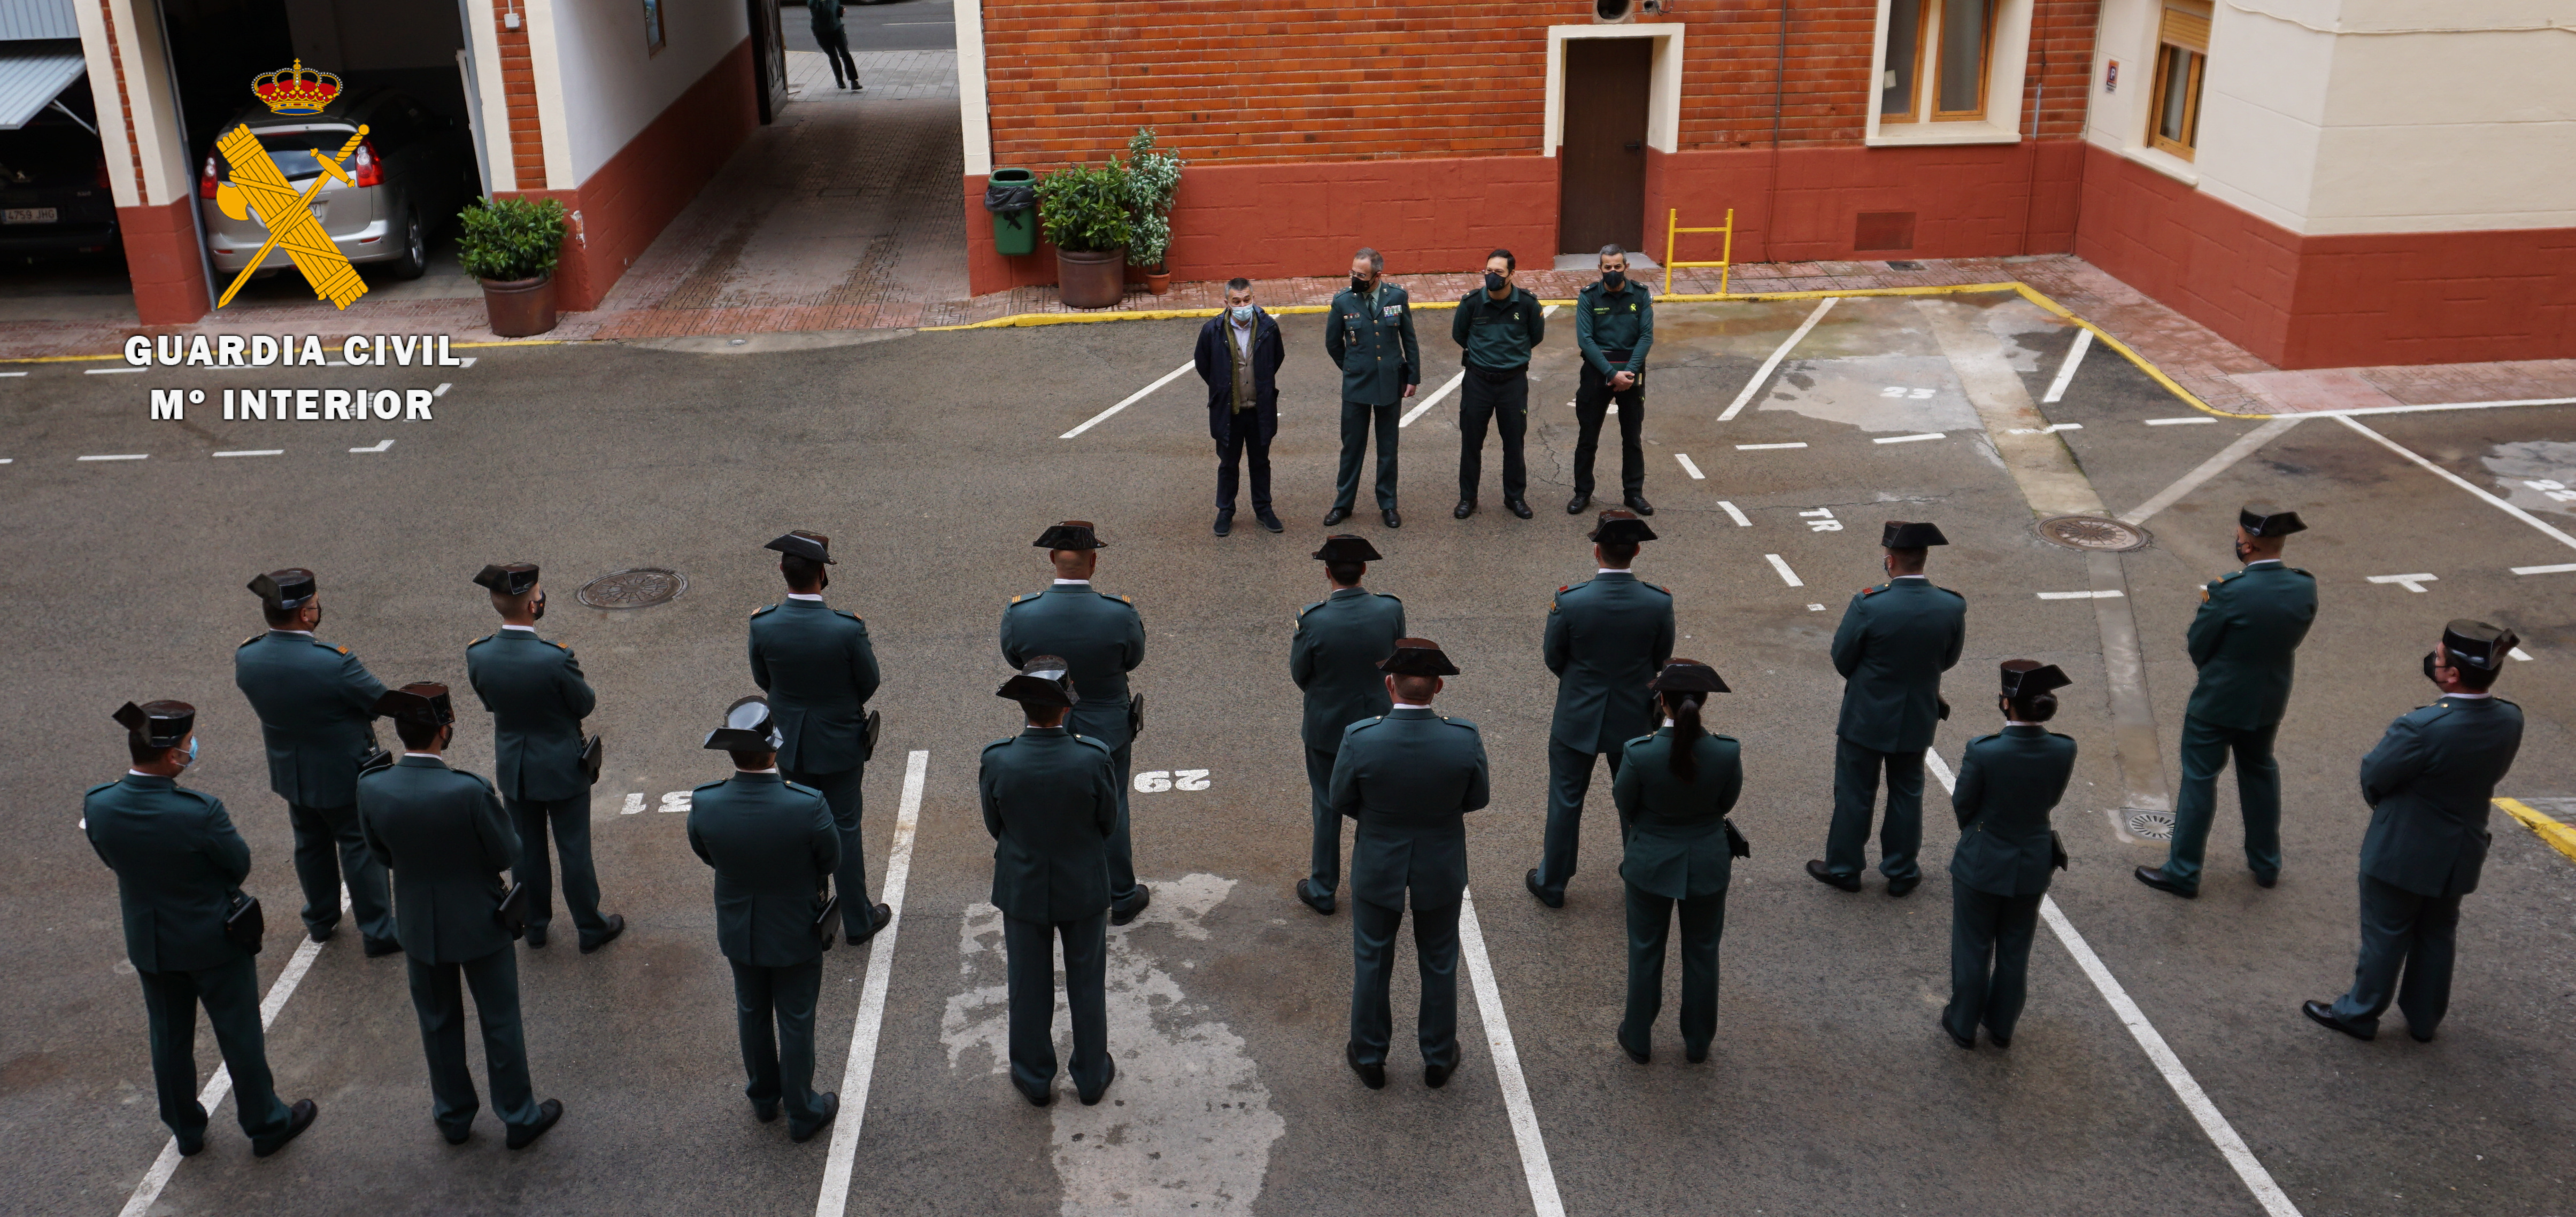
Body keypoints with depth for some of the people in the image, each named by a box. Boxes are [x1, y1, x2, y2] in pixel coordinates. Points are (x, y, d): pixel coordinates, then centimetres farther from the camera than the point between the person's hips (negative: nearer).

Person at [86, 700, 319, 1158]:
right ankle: (266, 1125, 32)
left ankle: (186, 1129, 42)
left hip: (149, 943, 5)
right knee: (240, 1036, 15)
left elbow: (113, 859, 0)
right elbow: (240, 865, -16)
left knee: (170, 1039, 23)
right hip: (214, 941, -4)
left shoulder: (97, 806, -18)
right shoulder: (200, 813, -33)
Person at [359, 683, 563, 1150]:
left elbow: (381, 854, -3)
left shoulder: (371, 790, -19)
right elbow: (508, 855, -18)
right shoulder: (470, 791, -31)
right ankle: (520, 1117, 30)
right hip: (479, 923, -3)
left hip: (420, 926, 4)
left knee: (439, 1023, 23)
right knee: (501, 1023, 15)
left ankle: (454, 1116, 40)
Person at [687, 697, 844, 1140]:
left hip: (738, 932, 3)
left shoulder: (704, 805, -26)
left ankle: (763, 1099, 48)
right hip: (796, 933, -3)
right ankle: (803, 1113, 37)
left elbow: (706, 854, -5)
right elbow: (832, 861, -16)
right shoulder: (807, 806, -34)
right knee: (795, 1023, 18)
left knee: (752, 1015, 26)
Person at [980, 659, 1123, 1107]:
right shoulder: (1093, 759, -25)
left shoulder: (997, 761, -23)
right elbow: (1109, 826, -10)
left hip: (1023, 889, 1)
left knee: (1029, 988, 19)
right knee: (1087, 985, 20)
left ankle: (1034, 1079, 36)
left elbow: (994, 826, -7)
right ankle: (1092, 1076, 36)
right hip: (1084, 889, 0)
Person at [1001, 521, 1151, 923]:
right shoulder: (1120, 614, -26)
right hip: (1107, 733, -1)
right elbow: (1133, 659, -8)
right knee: (1111, 815, 17)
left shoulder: (1020, 615, -23)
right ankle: (1122, 898, 33)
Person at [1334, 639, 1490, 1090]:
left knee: (1372, 963, 21)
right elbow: (1477, 798, -7)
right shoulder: (1465, 739, -24)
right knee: (1439, 964, 22)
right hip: (1440, 868, 1)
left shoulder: (1359, 739, -27)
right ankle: (1438, 1058, 39)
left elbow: (1341, 803, -11)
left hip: (1378, 864, -1)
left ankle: (1370, 1058, 38)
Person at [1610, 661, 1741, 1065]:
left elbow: (1625, 805, -10)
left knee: (1645, 952, 20)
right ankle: (1698, 1043, 38)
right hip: (1707, 863, 1)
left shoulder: (1640, 754, -28)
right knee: (1702, 953, 22)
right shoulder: (1727, 753, -23)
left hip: (1651, 862, -1)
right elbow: (1726, 803, -5)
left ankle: (1638, 1041, 36)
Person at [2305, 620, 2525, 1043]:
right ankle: (2424, 1019, 39)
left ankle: (2360, 1013, 31)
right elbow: (2494, 774, 2)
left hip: (2403, 853, -6)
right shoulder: (2510, 720, -14)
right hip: (2461, 853, 6)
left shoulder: (2424, 728, -34)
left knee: (2385, 935, 14)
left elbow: (2373, 777, -20)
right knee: (2438, 934, 23)